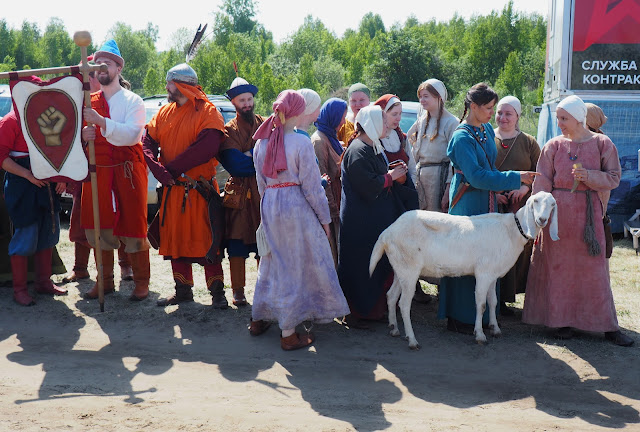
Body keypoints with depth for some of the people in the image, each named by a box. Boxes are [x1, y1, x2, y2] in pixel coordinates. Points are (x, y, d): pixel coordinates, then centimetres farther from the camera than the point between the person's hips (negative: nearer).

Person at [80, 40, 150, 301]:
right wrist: (82, 135, -10)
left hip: (127, 169, -4)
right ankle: (105, 281, 17)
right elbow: (77, 131, 14)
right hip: (97, 169, 4)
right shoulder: (89, 102, 14)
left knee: (133, 225, -2)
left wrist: (101, 121, -28)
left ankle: (141, 282, 9)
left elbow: (131, 134, -16)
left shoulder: (132, 101, 1)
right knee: (97, 226, 5)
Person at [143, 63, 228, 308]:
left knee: (206, 239, -3)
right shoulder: (164, 113, 13)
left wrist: (171, 168, -17)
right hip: (173, 189, 6)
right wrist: (158, 170, -15)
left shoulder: (207, 112, -7)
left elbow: (207, 148, -20)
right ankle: (183, 290, 22)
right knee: (175, 239, 10)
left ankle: (217, 292, 6)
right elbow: (148, 143, 4)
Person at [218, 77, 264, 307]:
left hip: (264, 192, 1)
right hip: (239, 194, -1)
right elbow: (233, 163, -9)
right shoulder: (228, 130, 5)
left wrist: (247, 155, -10)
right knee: (237, 246, 1)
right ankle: (238, 291, 11)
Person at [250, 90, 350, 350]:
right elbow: (311, 185, -11)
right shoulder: (301, 142, -13)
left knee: (272, 261, 20)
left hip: (269, 208, 6)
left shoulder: (262, 143, 5)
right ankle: (288, 334, 5)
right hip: (297, 207, -6)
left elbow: (261, 183, 11)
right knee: (296, 266, 1)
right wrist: (324, 218, -3)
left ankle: (259, 319, 29)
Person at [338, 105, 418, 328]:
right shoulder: (357, 151, -17)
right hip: (361, 223, -10)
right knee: (360, 267, -3)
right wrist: (391, 176, -11)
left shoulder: (375, 148, 14)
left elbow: (382, 179, 20)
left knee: (379, 265, 13)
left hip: (378, 218, 10)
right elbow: (368, 186, -24)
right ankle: (354, 313, 6)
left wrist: (398, 175, 0)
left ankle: (374, 309, 24)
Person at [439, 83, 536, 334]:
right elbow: (476, 176, -21)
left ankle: (481, 314, 21)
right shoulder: (462, 137, -15)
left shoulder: (487, 130, 10)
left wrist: (499, 188, 5)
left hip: (487, 202, 8)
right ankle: (459, 319, 6)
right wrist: (515, 178, -20)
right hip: (468, 204, -8)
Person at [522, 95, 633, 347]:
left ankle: (607, 325, 6)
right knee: (558, 265, 4)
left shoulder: (602, 144, 2)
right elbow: (542, 182, 2)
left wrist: (588, 176, -16)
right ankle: (562, 320, 15)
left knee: (593, 267, 0)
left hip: (588, 212, -1)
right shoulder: (554, 145, 5)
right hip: (558, 212, 1)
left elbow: (614, 177, 0)